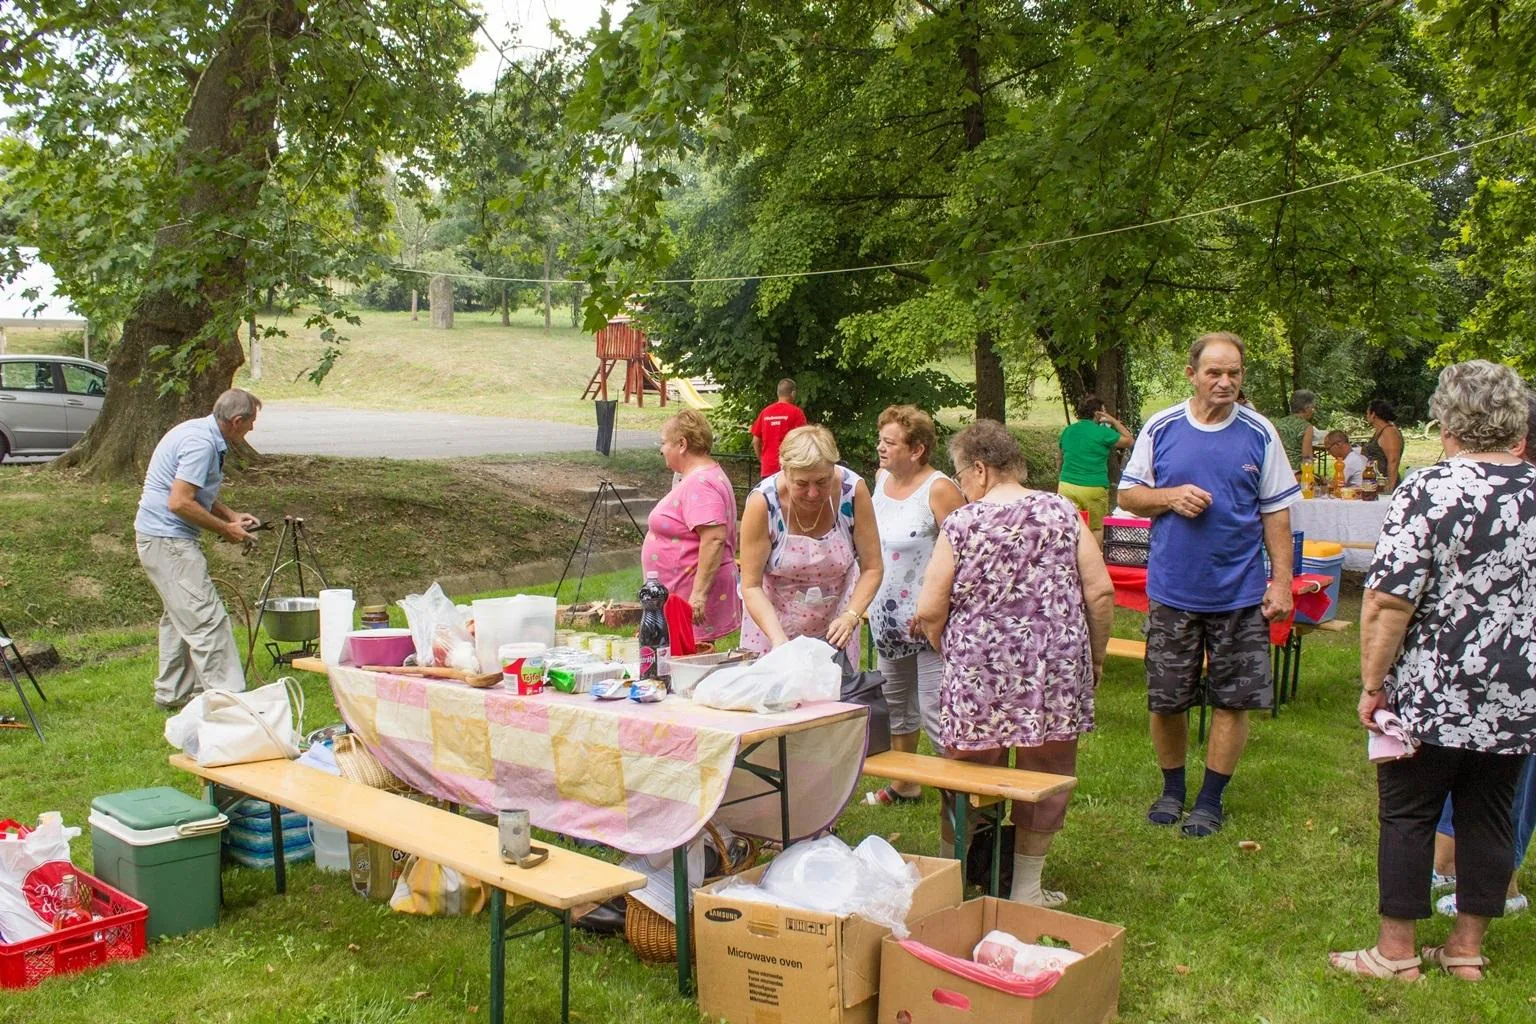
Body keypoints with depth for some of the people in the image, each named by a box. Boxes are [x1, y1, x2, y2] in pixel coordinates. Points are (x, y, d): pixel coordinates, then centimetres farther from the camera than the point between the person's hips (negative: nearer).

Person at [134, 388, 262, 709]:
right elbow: (180, 503, -26)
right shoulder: (200, 443, -21)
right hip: (167, 539, -11)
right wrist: (225, 529, -16)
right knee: (207, 619, -12)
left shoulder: (205, 436, 12)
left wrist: (232, 516, 14)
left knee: (181, 617, 20)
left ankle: (172, 694, 29)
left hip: (164, 538, 11)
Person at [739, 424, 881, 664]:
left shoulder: (853, 490, -18)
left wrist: (851, 617, -25)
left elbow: (871, 569, -10)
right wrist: (778, 639, -31)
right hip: (773, 618, -1)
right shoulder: (763, 502, -22)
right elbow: (751, 586, -18)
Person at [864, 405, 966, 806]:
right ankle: (903, 785, 36)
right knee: (895, 705, 19)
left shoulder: (939, 490, -18)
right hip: (888, 618, 8)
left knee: (935, 713, -7)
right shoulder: (882, 479, 5)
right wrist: (868, 600, 15)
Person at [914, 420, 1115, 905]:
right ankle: (1027, 890, 25)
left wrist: (952, 655, 13)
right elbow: (1100, 594, -1)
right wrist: (1095, 657, 11)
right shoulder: (1063, 513, 1)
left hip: (977, 675, -2)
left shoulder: (961, 524, -5)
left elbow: (929, 613, -5)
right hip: (1054, 672, 2)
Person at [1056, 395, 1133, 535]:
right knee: (1095, 531, 5)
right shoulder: (1103, 432, -7)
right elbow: (1129, 441, 7)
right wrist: (1114, 421, 11)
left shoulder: (1067, 431, 9)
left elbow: (1059, 459, 20)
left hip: (1066, 487, 4)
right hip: (1094, 489, -4)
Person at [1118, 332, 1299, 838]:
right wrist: (1170, 497, -12)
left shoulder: (1259, 434, -1)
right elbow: (1128, 493, 7)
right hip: (1172, 590, 1)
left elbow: (1276, 512, 3)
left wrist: (1281, 581, -2)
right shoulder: (1160, 429, 0)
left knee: (1233, 700, 5)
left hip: (1239, 592, 0)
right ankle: (1172, 790, 28)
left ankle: (1211, 799, 21)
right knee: (1165, 700, 8)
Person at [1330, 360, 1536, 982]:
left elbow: (1387, 604, -20)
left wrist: (1371, 684, -9)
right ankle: (1467, 950, 27)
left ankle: (1395, 952, 16)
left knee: (1407, 817, 7)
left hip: (1430, 697, -5)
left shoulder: (1428, 492, -15)